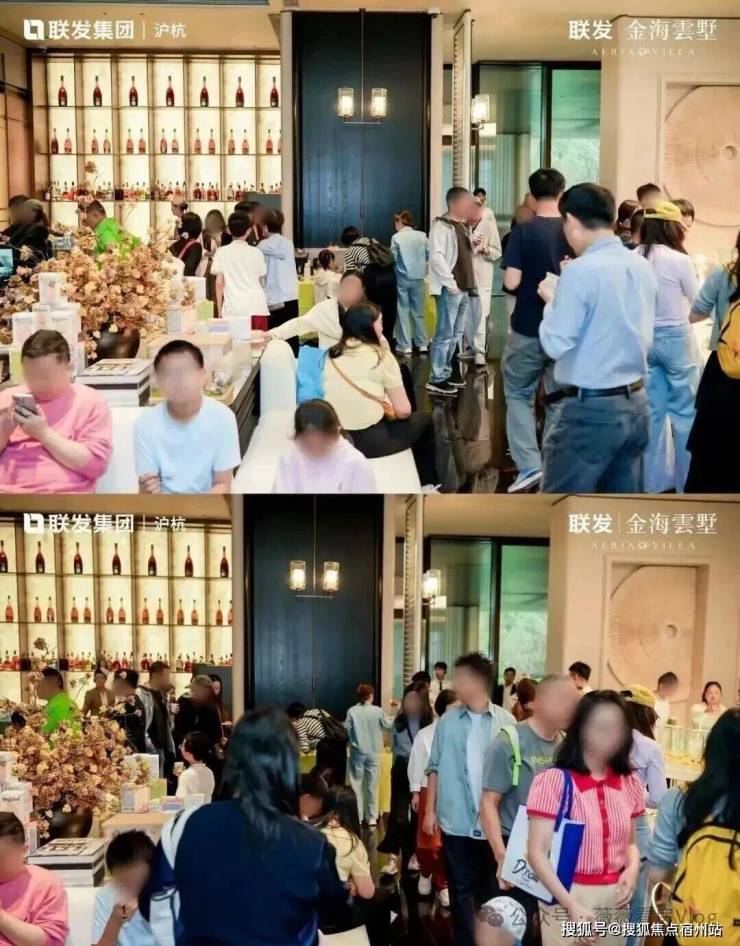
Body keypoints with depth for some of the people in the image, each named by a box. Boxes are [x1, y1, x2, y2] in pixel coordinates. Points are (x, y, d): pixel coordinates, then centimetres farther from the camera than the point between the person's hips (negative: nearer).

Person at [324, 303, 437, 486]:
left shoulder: (332, 354, 10)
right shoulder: (381, 355, -4)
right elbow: (403, 411, -5)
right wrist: (389, 409, 16)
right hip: (369, 441, -6)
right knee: (425, 420, 20)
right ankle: (426, 484, 32)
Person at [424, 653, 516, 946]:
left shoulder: (506, 721, -3)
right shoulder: (448, 721, 1)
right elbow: (435, 768, 5)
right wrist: (430, 810, 3)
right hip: (456, 821, 1)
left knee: (490, 889, 13)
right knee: (461, 889, 8)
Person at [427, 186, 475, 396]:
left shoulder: (463, 226, 17)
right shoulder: (441, 225, -11)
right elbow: (436, 256, -19)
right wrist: (450, 282, -20)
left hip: (464, 288, 9)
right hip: (449, 289, -9)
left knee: (456, 335, 13)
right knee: (445, 334, -8)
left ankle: (447, 372, 22)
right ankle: (436, 379, -5)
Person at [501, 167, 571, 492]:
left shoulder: (523, 232, -11)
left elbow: (510, 283, -15)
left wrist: (531, 278, 4)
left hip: (528, 329, -3)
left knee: (518, 396, 12)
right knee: (559, 402, 12)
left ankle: (529, 466, -1)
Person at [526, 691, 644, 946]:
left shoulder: (629, 784, 4)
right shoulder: (553, 781, -11)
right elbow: (537, 853, -12)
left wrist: (633, 869, -5)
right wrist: (572, 905, -19)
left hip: (615, 898, 5)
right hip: (567, 897, -4)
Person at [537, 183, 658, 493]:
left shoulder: (581, 271, -15)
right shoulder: (643, 267, 7)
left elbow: (556, 344, -15)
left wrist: (552, 301, 2)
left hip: (590, 409, -7)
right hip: (635, 403, 8)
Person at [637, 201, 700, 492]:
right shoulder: (679, 260, -15)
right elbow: (698, 301, 0)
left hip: (644, 339, 5)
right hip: (676, 339, -5)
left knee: (652, 411, 12)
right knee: (684, 411, 7)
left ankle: (654, 479, 19)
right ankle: (688, 480, 13)